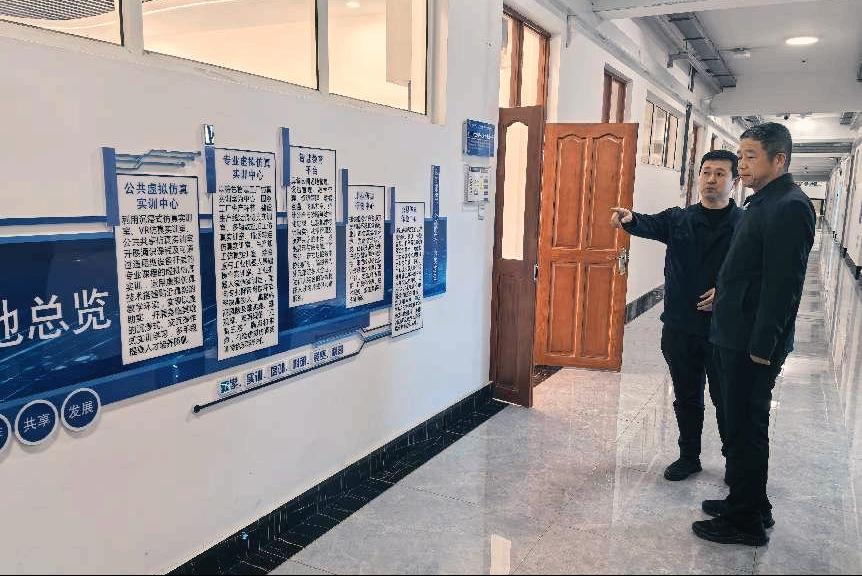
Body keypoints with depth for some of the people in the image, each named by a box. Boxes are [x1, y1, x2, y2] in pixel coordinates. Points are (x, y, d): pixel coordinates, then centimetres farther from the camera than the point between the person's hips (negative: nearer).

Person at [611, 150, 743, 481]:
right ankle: (689, 457, 33)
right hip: (680, 328, 3)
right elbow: (651, 225, -15)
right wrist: (630, 219, -37)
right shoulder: (679, 219, 5)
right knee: (686, 398, 16)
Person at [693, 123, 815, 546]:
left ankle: (746, 521, 16)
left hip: (754, 343, -10)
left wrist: (762, 345, -21)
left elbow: (783, 283, -21)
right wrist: (722, 294, 16)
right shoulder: (765, 202, 14)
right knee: (740, 424, 19)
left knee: (746, 429, 1)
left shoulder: (789, 207, -17)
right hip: (736, 336, 10)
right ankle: (747, 502, 34)